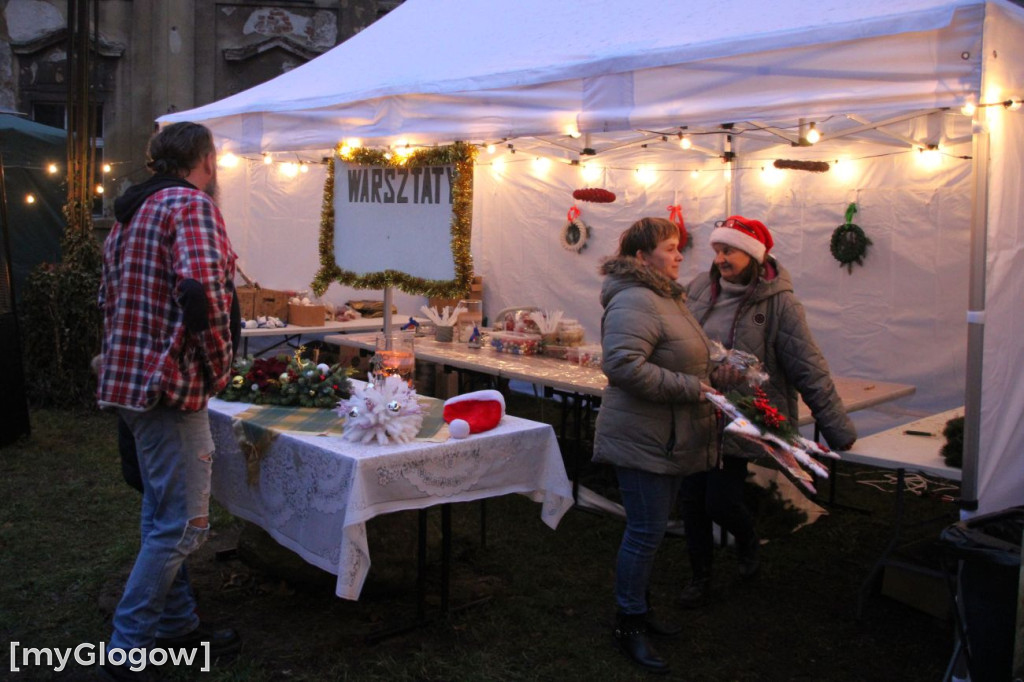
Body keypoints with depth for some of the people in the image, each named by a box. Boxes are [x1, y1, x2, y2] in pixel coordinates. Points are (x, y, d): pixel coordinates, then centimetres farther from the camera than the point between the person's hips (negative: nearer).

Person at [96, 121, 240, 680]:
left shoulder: (131, 211, 17)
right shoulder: (192, 204, -13)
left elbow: (110, 298, 20)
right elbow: (201, 292, -27)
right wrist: (219, 366, -14)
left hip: (128, 377, 10)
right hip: (171, 383, -10)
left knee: (161, 512, 18)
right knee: (183, 524, -3)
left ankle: (177, 624, 30)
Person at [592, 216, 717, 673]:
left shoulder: (666, 297, 16)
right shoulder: (634, 301, -20)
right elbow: (623, 364, -31)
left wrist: (703, 385, 14)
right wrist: (690, 388, -26)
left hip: (667, 440, 10)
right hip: (642, 441, -10)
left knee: (649, 529, 18)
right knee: (645, 531, -2)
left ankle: (639, 609, 33)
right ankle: (628, 625, 13)